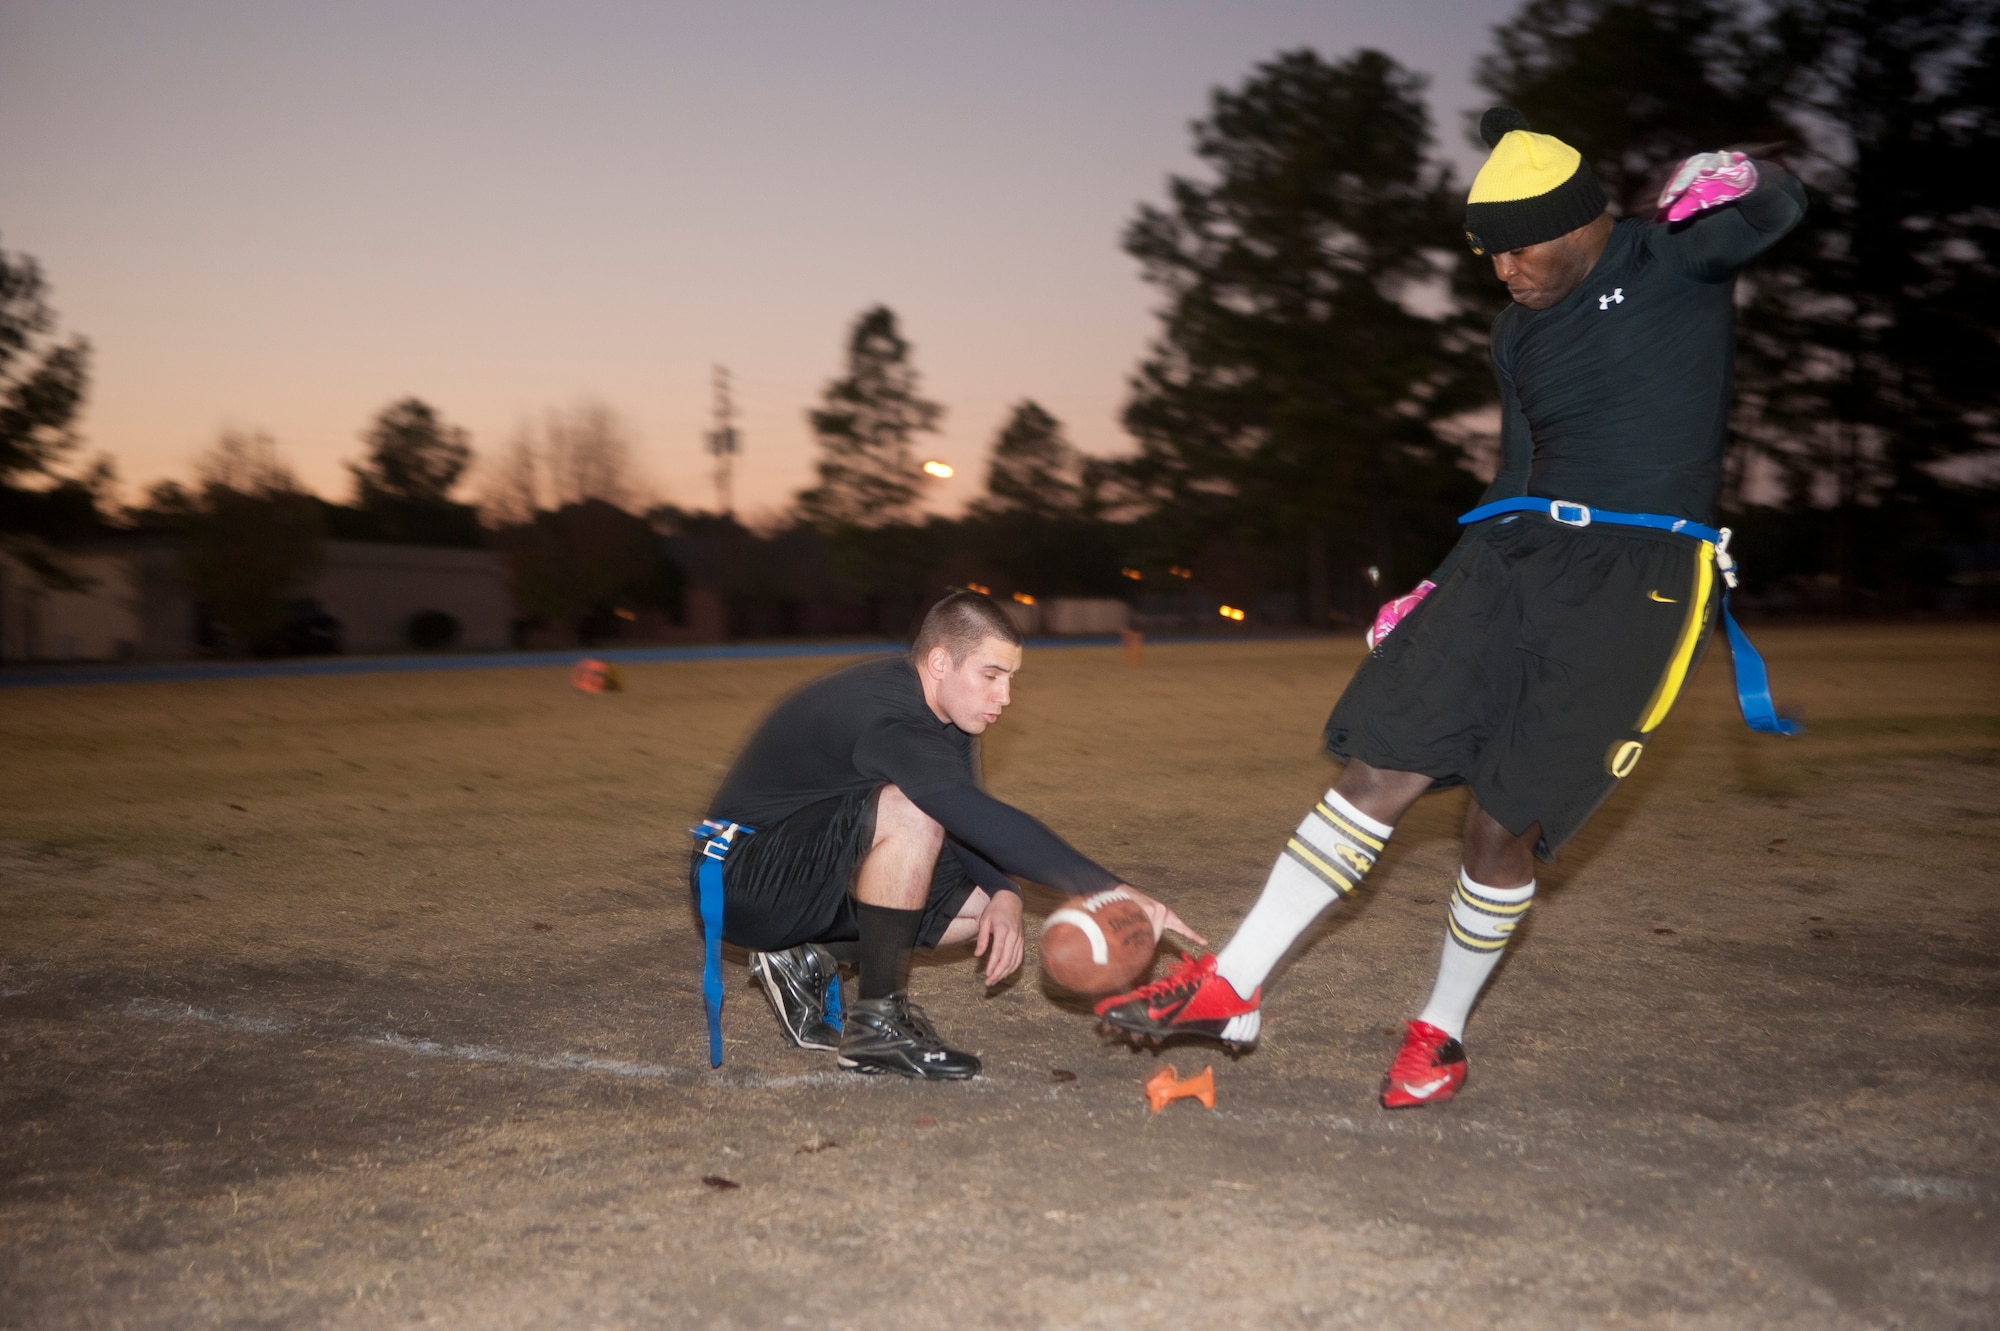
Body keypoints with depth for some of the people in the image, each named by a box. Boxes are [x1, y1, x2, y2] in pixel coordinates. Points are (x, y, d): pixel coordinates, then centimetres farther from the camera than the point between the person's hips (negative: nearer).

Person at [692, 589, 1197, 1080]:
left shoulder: (944, 715, 3)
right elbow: (983, 819, -38)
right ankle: (877, 1024, -21)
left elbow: (968, 823, 9)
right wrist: (1111, 892, -41)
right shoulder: (890, 719, -28)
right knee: (912, 812, -33)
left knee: (985, 900, 2)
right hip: (743, 881, -10)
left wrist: (1005, 894, -12)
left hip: (813, 875, 10)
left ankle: (807, 961, 8)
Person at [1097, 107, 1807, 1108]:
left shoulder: (1673, 259, 1)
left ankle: (1442, 1031, 19)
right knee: (1380, 772, -5)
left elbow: (1777, 209, -18)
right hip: (1514, 551, 5)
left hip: (1638, 581, -5)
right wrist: (1440, 593, 19)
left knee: (1505, 825, -4)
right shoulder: (1520, 332, 17)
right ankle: (1231, 987, 0)